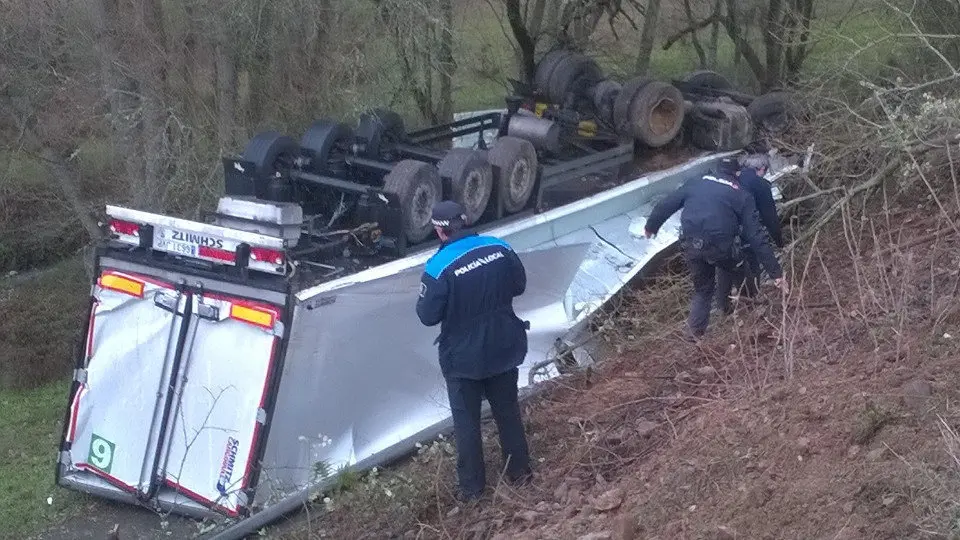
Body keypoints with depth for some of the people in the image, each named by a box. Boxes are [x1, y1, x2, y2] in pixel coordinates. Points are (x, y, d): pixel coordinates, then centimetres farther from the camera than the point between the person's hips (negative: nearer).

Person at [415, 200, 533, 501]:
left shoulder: (439, 267, -23)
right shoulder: (500, 248, -9)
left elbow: (428, 316, -15)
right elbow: (519, 286, 4)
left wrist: (425, 298, 4)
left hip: (463, 357, -4)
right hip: (504, 349, 4)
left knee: (467, 422, 13)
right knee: (508, 411, 21)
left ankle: (472, 487, 23)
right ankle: (520, 470, 35)